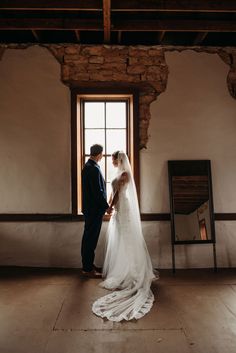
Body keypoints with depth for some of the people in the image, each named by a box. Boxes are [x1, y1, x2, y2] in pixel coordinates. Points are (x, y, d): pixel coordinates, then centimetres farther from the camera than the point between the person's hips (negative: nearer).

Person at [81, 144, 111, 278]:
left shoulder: (88, 166, 12)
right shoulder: (94, 169, -20)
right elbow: (98, 191, -22)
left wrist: (104, 205, 20)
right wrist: (106, 206, -13)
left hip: (90, 208, 10)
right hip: (95, 209, -10)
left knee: (89, 238, 17)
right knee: (91, 238, -2)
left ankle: (88, 264, 29)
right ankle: (88, 269, 8)